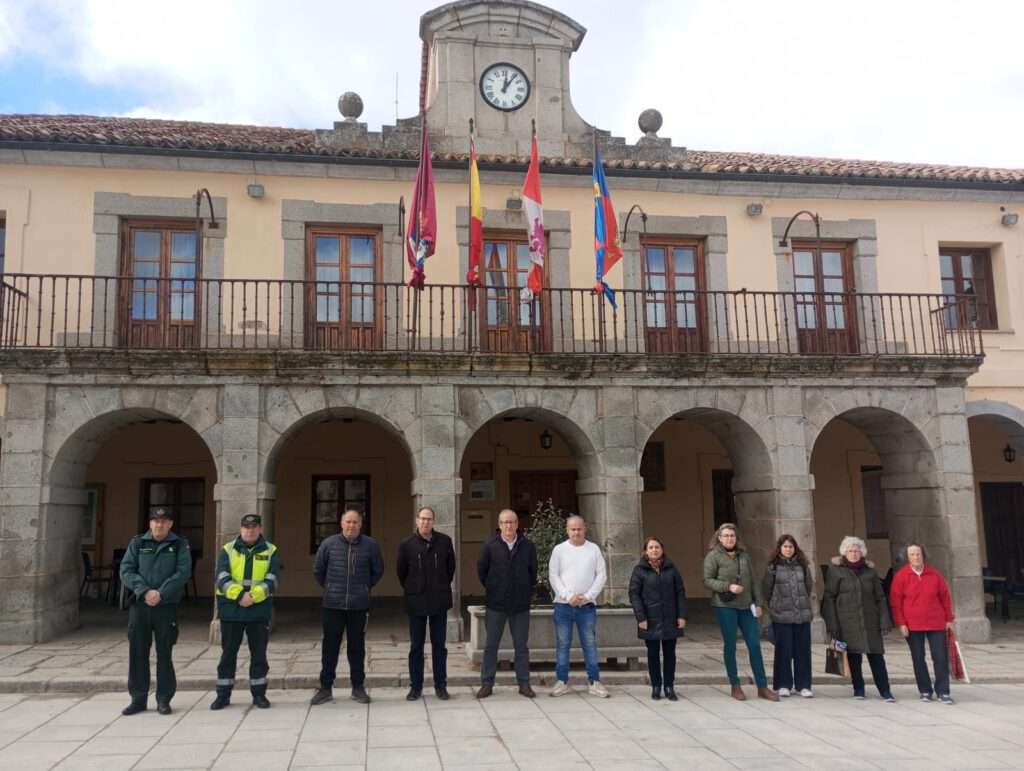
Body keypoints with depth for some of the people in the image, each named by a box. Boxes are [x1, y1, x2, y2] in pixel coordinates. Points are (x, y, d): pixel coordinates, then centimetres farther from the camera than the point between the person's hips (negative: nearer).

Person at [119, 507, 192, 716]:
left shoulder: (179, 545, 4)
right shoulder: (137, 543, 9)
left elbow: (183, 572, -7)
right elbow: (126, 571, 0)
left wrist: (161, 593, -17)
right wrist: (144, 591, -14)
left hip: (167, 606, -2)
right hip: (139, 605, 2)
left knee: (164, 654, 3)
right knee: (138, 653, 5)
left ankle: (164, 700, 13)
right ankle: (138, 699, 16)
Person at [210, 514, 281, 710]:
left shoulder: (270, 552, 4)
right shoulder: (227, 550, 5)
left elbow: (272, 581, -6)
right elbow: (222, 579, -7)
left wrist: (253, 595, -22)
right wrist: (239, 595, -23)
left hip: (259, 611, 0)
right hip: (231, 610, 0)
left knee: (259, 654, 7)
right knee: (228, 654, 8)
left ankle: (259, 694, 19)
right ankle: (223, 695, 19)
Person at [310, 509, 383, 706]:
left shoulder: (371, 545, -4)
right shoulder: (329, 544, -3)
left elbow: (378, 571, 11)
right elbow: (318, 571, 11)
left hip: (359, 606, 0)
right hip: (333, 605, 0)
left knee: (357, 647, 9)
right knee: (329, 647, 6)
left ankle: (358, 687, 20)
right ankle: (326, 688, 17)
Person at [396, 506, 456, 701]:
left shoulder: (444, 541, 0)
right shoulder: (407, 544, -3)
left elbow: (451, 567, 10)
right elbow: (401, 572, 7)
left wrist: (443, 587, 10)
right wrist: (410, 590, 8)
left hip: (439, 601, 1)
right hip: (416, 602, -1)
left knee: (439, 645, 7)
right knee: (416, 646, 6)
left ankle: (441, 685, 15)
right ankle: (415, 686, 15)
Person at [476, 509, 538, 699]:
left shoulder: (528, 546, -1)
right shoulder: (490, 546, -5)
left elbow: (533, 570, 11)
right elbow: (481, 570, 6)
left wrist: (527, 590, 10)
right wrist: (491, 588, 9)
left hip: (521, 605, 1)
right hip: (495, 605, -1)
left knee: (522, 646, 8)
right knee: (491, 645, 6)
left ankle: (524, 683, 17)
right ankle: (487, 683, 14)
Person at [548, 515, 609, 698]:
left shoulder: (594, 549, 4)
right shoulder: (559, 549, 2)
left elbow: (602, 575, 1)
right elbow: (553, 576, -2)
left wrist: (588, 596, -9)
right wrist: (568, 596, -11)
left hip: (587, 605, 0)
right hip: (563, 604, 0)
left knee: (590, 644, 4)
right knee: (562, 644, 5)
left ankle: (594, 682, 11)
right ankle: (562, 682, 13)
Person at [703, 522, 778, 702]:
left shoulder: (744, 555, 10)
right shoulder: (713, 556, -4)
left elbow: (753, 581, 13)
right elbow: (707, 580, -8)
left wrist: (758, 603, 8)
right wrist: (728, 587, -19)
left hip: (746, 606, 4)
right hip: (725, 606, -4)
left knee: (754, 645, 4)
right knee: (730, 645, 4)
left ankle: (762, 687, 12)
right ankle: (735, 686, 16)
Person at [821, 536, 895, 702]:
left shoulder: (870, 570, 10)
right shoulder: (836, 570, 0)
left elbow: (880, 598, 11)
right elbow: (829, 598, -2)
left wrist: (884, 621, 3)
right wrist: (832, 624, -9)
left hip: (870, 621, 2)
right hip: (848, 623, -2)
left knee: (876, 656, 0)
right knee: (854, 657, 3)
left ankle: (885, 690, 9)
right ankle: (858, 689, 17)